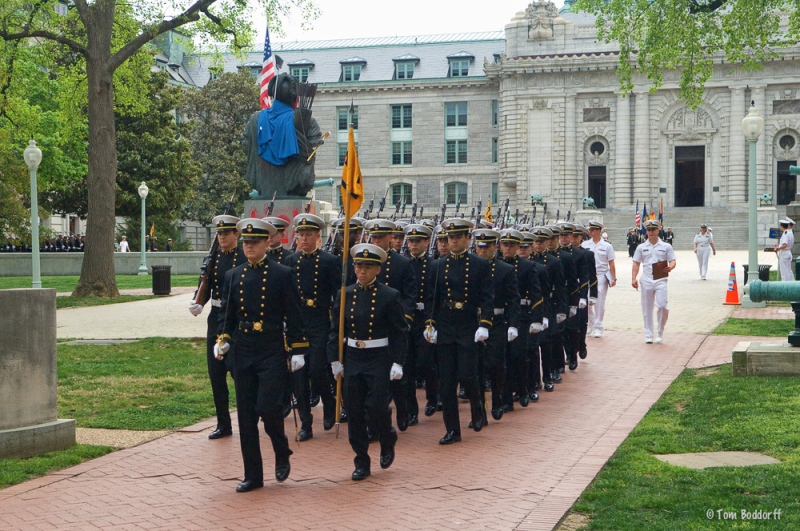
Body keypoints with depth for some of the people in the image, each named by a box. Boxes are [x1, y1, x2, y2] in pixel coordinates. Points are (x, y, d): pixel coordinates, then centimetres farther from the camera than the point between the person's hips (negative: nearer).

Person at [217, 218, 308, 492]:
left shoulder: (283, 274, -2)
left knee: (268, 407, -14)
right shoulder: (233, 276, 9)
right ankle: (253, 475, 14)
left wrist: (296, 351, -6)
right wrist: (222, 339, -3)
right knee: (246, 415, 5)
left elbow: (294, 316, -2)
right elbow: (226, 313, 15)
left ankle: (282, 454, 16)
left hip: (273, 353, -4)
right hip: (243, 353, 4)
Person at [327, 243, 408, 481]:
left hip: (379, 360, -3)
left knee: (375, 406, -11)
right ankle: (362, 463, 14)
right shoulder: (345, 295, 5)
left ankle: (388, 441, 21)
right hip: (352, 360, 3)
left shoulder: (390, 296, -4)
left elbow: (399, 333, -3)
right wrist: (335, 360, 3)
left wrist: (397, 363, -9)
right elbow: (335, 331, 9)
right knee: (354, 412, 3)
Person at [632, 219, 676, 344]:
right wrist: (633, 278, -3)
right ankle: (648, 335, 14)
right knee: (647, 308, 5)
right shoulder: (641, 247, 10)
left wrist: (670, 267, -19)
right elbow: (636, 264, 10)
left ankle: (660, 331, 5)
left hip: (660, 280, -2)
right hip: (646, 280, 2)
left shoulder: (666, 246, 6)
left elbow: (672, 261, 4)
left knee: (662, 305, -14)